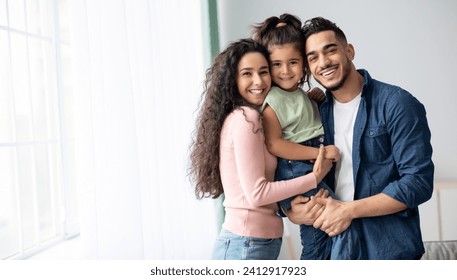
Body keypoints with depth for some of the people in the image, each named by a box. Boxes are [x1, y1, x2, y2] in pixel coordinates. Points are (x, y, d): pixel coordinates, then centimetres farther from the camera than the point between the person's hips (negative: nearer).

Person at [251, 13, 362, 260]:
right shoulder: (273, 100, -12)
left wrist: (313, 99, 9)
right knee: (344, 227, -14)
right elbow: (273, 144, -21)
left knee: (317, 244, 15)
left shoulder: (300, 94, 15)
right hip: (295, 175, -9)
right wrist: (320, 152, -21)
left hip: (311, 173, 9)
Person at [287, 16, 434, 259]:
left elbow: (419, 182, -17)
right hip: (334, 244, 5)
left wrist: (349, 210, -19)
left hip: (388, 249, -4)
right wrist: (295, 211, -11)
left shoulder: (397, 104, -12)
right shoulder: (317, 112, 3)